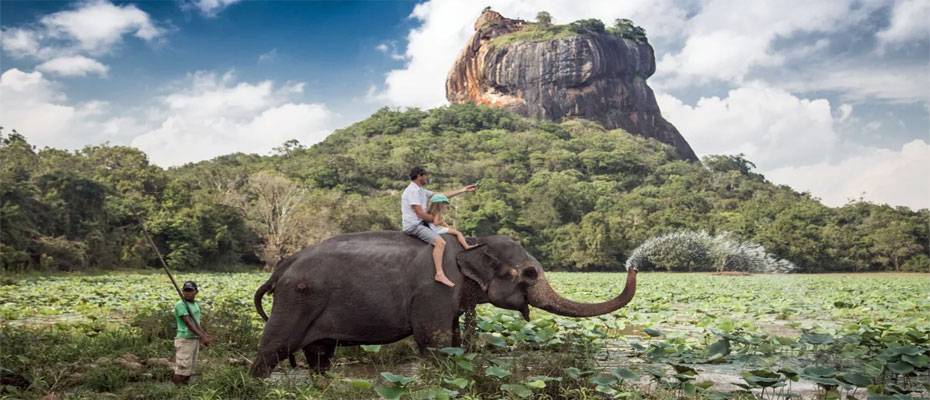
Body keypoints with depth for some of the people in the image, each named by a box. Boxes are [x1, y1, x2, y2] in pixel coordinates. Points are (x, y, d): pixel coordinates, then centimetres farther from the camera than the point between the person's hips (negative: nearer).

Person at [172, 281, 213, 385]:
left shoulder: (196, 305, 13)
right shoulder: (180, 304, -11)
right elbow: (188, 323, -19)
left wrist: (205, 335, 6)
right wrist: (202, 336, -24)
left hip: (195, 340, 8)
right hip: (185, 340, -8)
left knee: (189, 371, 12)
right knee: (181, 371, -10)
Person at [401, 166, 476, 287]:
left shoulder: (421, 191, 15)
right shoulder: (412, 190, -15)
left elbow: (442, 195, 17)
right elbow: (420, 214, -20)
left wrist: (463, 190, 17)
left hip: (419, 224, 11)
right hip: (413, 226, -11)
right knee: (440, 242, -24)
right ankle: (440, 274, -29)